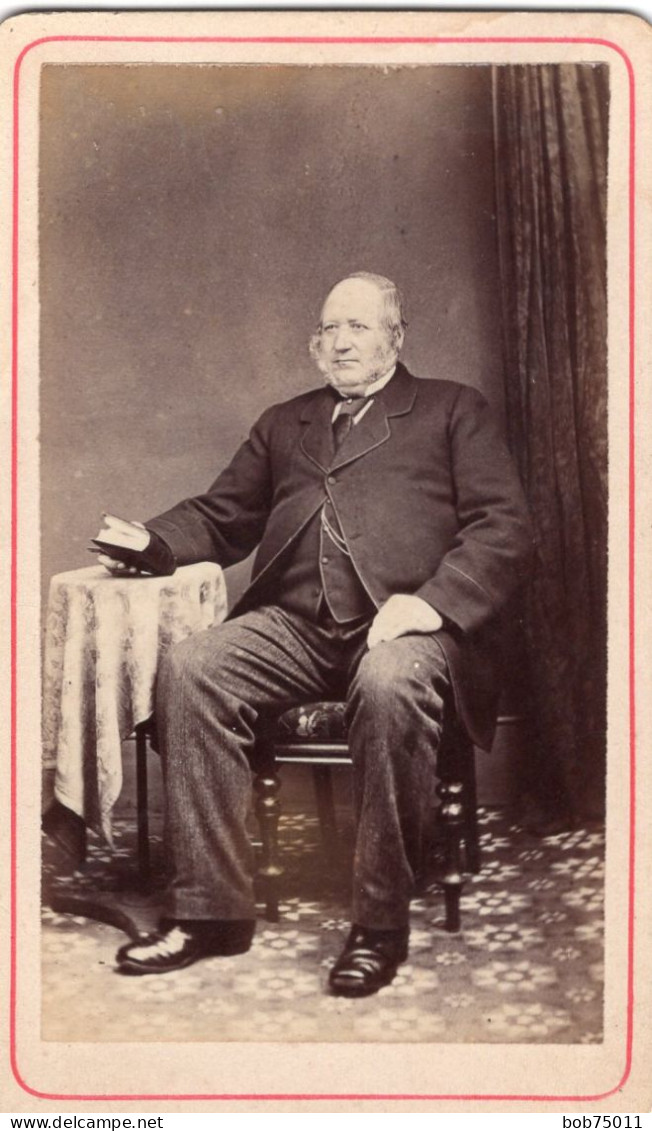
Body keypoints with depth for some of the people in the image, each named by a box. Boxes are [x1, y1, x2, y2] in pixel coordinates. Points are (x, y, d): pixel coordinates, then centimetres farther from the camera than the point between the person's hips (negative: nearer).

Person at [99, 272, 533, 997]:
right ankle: (209, 911, -18)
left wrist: (432, 600, -14)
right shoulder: (283, 424, 29)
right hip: (293, 624, 4)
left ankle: (381, 927, -23)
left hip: (404, 624, -4)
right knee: (188, 668, -24)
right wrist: (149, 542, 6)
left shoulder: (452, 410, 15)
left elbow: (505, 528, 3)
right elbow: (221, 517, 28)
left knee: (391, 685, -37)